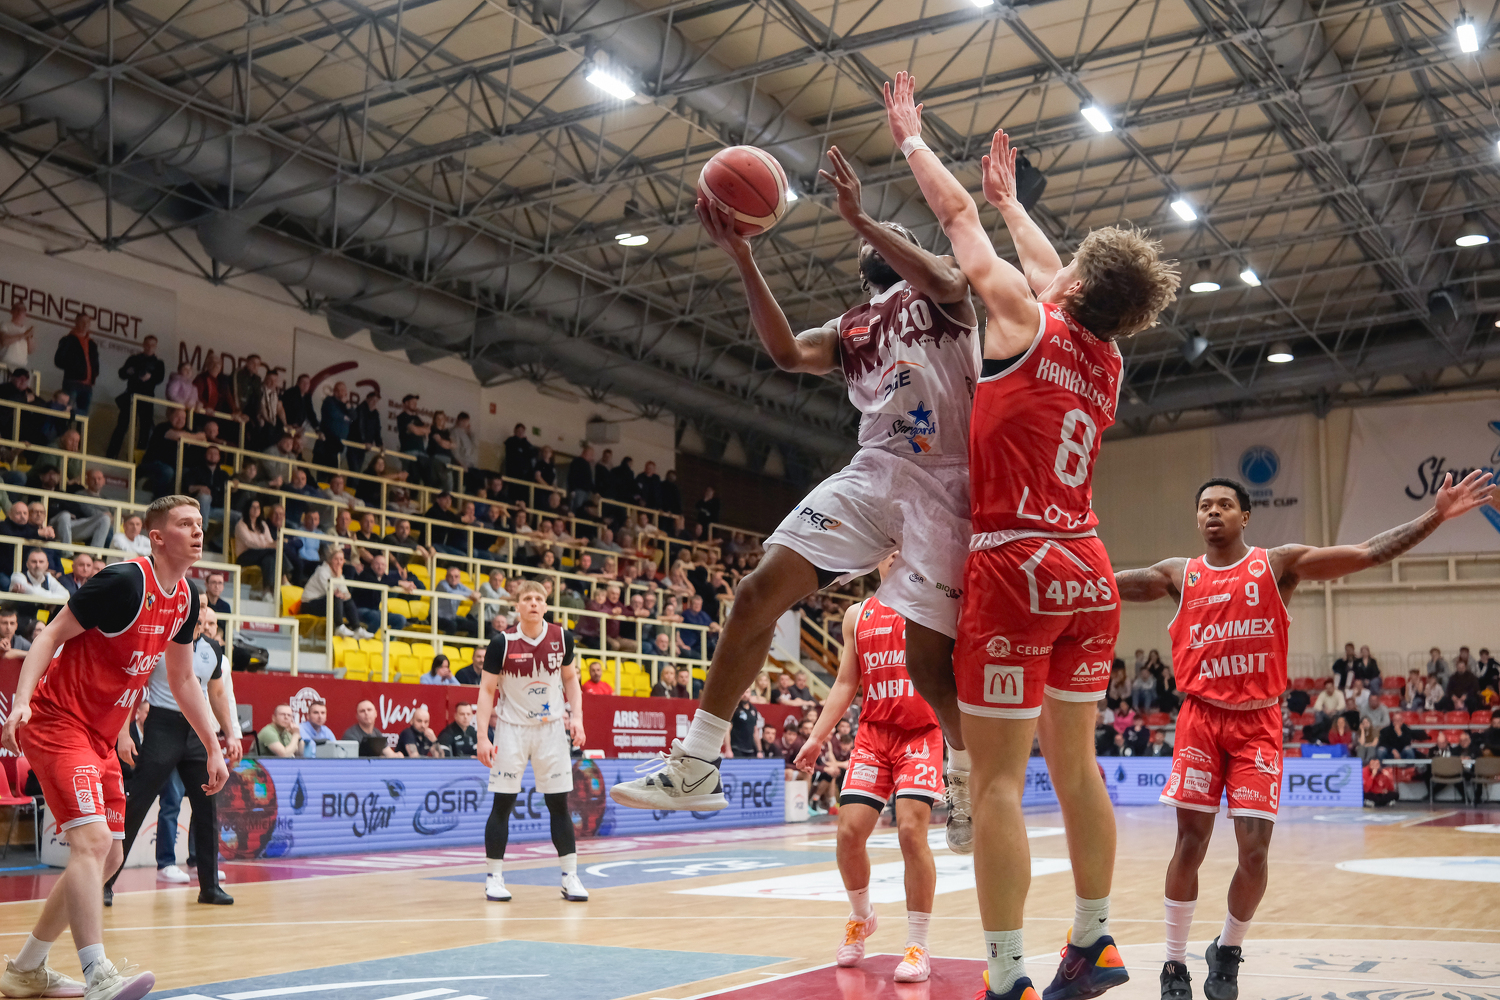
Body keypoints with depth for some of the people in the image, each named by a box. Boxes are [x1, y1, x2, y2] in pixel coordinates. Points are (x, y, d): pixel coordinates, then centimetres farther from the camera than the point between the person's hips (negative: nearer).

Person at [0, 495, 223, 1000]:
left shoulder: (186, 599, 6)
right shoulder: (124, 581, -18)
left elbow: (183, 680, 18)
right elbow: (50, 636, -16)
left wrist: (213, 747, 17)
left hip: (100, 738, 9)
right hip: (56, 723, -9)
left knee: (107, 857, 11)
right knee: (92, 841, -22)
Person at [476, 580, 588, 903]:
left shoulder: (561, 637, -3)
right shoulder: (502, 643, -11)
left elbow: (570, 679, 10)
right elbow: (487, 690, -6)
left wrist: (576, 717, -3)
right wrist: (483, 737, -12)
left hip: (552, 728, 2)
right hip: (512, 728, -2)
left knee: (559, 804, 2)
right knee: (503, 804, 0)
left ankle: (570, 877, 9)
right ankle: (493, 877, 11)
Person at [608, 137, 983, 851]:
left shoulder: (935, 295, 14)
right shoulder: (848, 330, 25)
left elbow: (948, 281, -14)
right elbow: (786, 352, 3)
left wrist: (860, 217, -14)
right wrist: (740, 256, -3)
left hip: (943, 479, -5)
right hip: (873, 471, 5)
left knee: (929, 658, -7)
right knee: (760, 591, -12)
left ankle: (969, 783, 22)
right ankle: (693, 765, -8)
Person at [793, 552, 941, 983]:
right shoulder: (858, 615, 13)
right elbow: (845, 684, 15)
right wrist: (817, 738, 9)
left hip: (921, 734, -3)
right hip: (873, 734, 3)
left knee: (911, 830, -15)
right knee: (850, 830, -5)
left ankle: (918, 946, -1)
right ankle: (860, 918, 24)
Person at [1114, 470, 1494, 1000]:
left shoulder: (1279, 564, 2)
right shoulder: (1179, 575, 5)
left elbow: (1368, 553, -3)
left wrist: (1434, 516, -11)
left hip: (1259, 722, 0)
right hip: (1202, 718, 0)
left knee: (1255, 850, -6)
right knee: (1190, 841, -7)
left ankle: (1227, 951, 20)